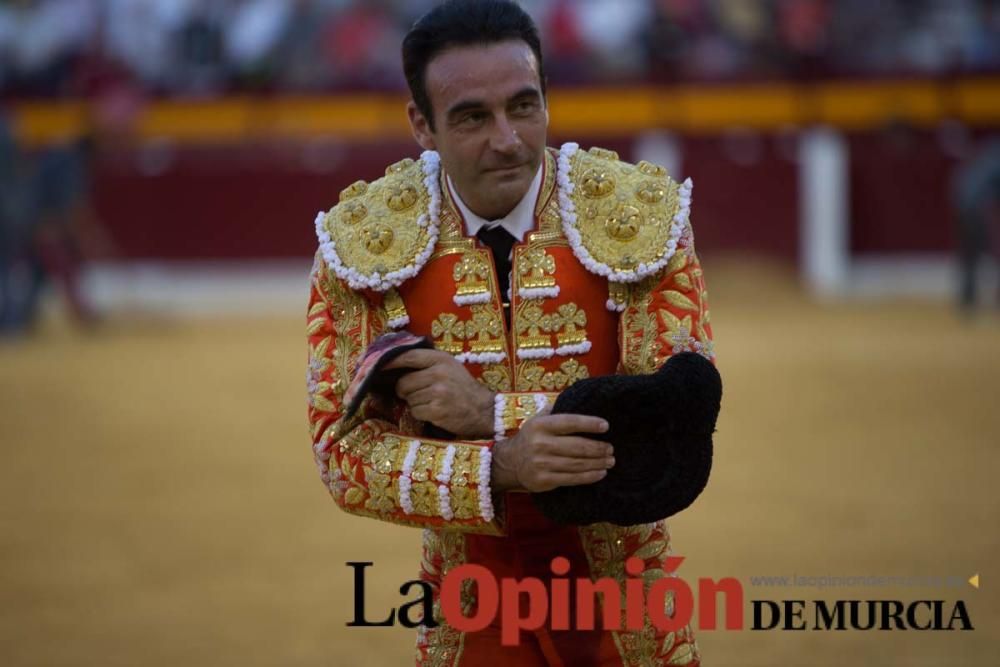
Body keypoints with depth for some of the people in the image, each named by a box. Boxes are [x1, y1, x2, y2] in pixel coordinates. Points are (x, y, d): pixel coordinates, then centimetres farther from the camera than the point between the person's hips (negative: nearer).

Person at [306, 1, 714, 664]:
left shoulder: (642, 215, -12)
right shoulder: (364, 242, -11)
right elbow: (345, 452, -12)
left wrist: (493, 412, -25)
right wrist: (501, 468, -30)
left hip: (627, 607, 0)